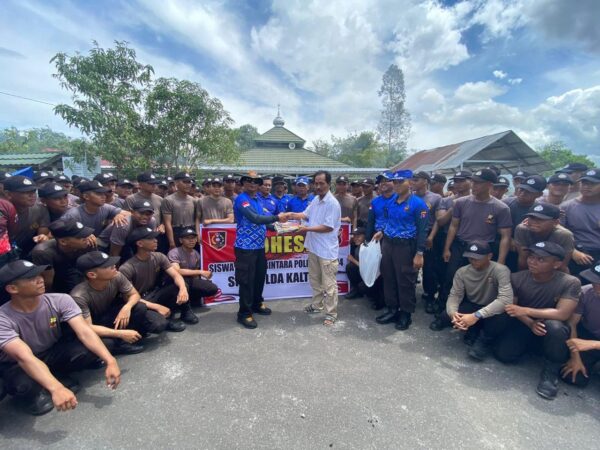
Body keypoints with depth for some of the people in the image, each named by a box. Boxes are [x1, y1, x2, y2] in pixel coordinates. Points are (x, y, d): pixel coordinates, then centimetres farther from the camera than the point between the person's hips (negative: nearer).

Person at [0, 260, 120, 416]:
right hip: (18, 365, -2)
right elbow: (24, 357, -41)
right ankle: (34, 393, -1)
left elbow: (84, 331, -32)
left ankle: (56, 374, 2)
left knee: (89, 350, -28)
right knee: (24, 385, -37)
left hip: (53, 352, 3)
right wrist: (56, 389, -55)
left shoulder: (60, 301, -22)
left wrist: (110, 361, -46)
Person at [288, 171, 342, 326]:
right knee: (314, 279, 21)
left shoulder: (332, 203, -18)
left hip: (327, 250, -9)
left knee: (329, 284, 2)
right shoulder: (315, 199, 9)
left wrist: (307, 229, -20)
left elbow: (328, 227, -21)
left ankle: (331, 313, 14)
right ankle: (317, 305, 39)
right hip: (314, 247, 9)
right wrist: (291, 215, -5)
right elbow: (306, 214, 12)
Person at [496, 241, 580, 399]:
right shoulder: (517, 278, -12)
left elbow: (562, 314, -26)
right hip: (523, 325, 3)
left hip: (552, 331, -2)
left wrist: (526, 311, -28)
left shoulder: (570, 283, -20)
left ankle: (551, 372, -12)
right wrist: (530, 323, -23)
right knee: (503, 355, -17)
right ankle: (530, 345, 19)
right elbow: (511, 307, -5)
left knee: (554, 327, -39)